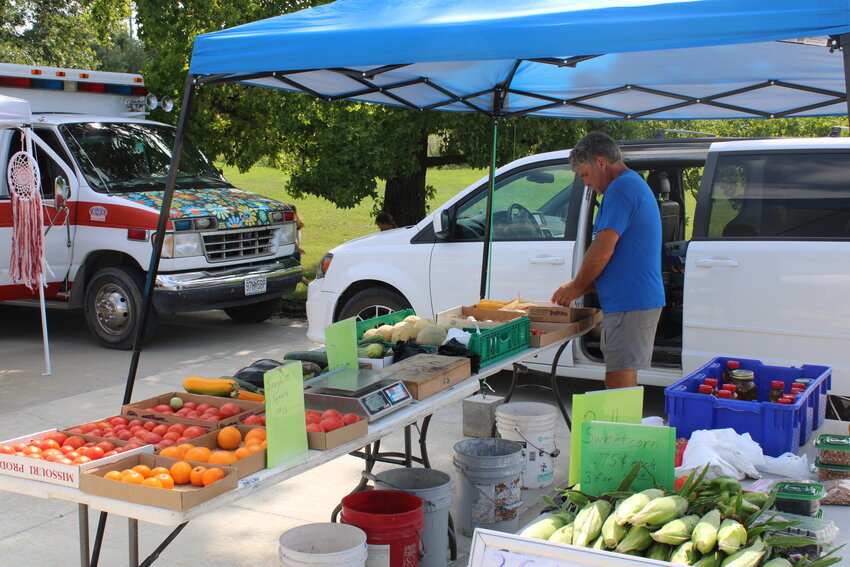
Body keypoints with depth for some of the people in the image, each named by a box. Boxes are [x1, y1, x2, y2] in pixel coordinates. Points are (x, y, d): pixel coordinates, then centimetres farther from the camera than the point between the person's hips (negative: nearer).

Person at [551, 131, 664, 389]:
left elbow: (602, 251, -19)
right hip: (639, 300, 10)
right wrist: (580, 287, 16)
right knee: (622, 379, 14)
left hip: (628, 304, -10)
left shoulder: (620, 189, -13)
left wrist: (577, 287, -3)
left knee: (619, 382, -7)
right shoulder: (636, 185, 21)